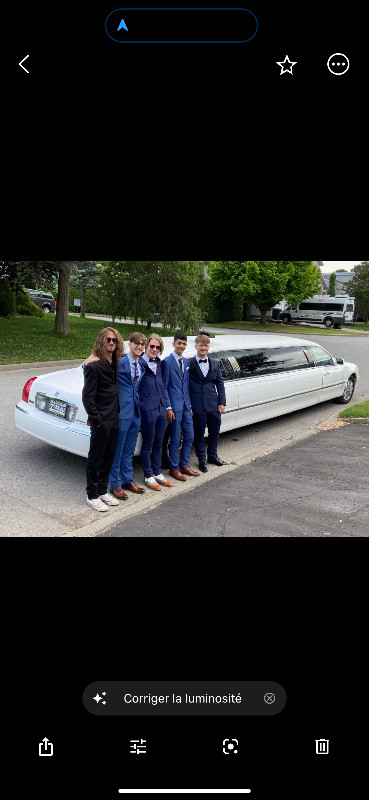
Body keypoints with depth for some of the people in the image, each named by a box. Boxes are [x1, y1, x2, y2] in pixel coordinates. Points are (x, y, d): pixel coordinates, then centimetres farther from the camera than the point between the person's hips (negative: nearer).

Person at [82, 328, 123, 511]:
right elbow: (87, 397, -16)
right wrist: (97, 419, -16)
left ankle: (103, 491, 31)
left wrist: (117, 412, 9)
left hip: (114, 418, 8)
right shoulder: (94, 366, -16)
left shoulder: (115, 364, 8)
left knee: (109, 456, 16)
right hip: (101, 420, -8)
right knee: (95, 458, 4)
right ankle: (92, 496, 17)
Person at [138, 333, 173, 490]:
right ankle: (148, 476, 18)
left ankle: (157, 473, 28)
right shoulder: (140, 363, -10)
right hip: (148, 410, -6)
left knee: (158, 444, 16)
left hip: (161, 408, 6)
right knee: (148, 445, 6)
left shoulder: (159, 363, 10)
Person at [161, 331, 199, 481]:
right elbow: (164, 387, -9)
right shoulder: (167, 362, -8)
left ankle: (184, 465, 24)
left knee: (189, 437, 10)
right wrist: (168, 407, -14)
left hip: (186, 406, 7)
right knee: (175, 439, 0)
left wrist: (190, 404, 12)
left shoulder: (187, 362, 12)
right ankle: (174, 468, 14)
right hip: (174, 406, -7)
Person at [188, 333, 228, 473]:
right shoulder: (189, 364, -5)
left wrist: (222, 402, 3)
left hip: (214, 405, 4)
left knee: (214, 431, 15)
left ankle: (213, 456, 34)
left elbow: (220, 383, 10)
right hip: (198, 406, -4)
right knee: (199, 433, 7)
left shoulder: (215, 363, 9)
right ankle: (202, 459, 22)